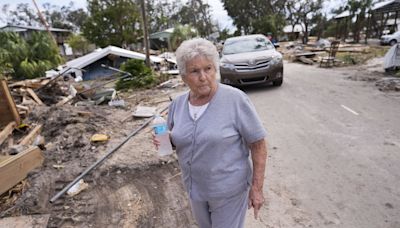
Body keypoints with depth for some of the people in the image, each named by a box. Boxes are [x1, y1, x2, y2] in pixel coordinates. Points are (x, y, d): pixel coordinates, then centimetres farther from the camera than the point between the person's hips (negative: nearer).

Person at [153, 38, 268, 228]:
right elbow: (176, 139, 8)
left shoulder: (236, 100, -21)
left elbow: (258, 144, -15)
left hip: (229, 189, -5)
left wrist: (257, 187, -14)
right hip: (194, 187, 6)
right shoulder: (177, 104, -5)